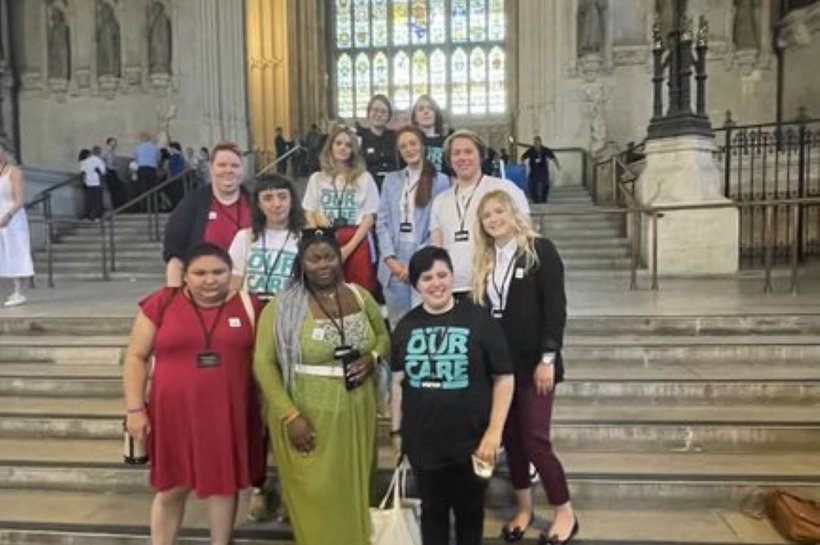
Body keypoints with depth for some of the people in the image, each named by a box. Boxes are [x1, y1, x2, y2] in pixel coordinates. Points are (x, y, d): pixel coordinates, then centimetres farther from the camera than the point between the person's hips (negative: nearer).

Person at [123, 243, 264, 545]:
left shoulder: (247, 305, -1)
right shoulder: (161, 303, -4)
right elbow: (136, 357, 0)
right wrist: (135, 408, -4)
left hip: (230, 413, 1)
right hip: (175, 412, -1)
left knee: (224, 484, 14)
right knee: (172, 488, 12)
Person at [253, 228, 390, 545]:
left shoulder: (359, 296, 3)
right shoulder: (283, 306, -10)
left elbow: (383, 336, 15)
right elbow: (264, 364, -10)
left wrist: (373, 357, -8)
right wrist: (290, 416, -17)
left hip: (356, 414, 4)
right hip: (307, 417, -4)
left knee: (354, 490, 18)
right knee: (315, 496, 7)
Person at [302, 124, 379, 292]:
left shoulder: (364, 178, 3)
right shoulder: (317, 178, 10)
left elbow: (369, 217, 0)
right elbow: (309, 214, 10)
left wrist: (349, 247, -10)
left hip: (356, 244, -1)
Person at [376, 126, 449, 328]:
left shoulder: (440, 181, 1)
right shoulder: (391, 179, 12)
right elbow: (382, 221, 7)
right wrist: (390, 258, -5)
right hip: (393, 263, 3)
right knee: (397, 323, 10)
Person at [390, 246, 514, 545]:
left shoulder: (479, 320, -11)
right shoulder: (406, 326, 1)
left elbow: (504, 378, -9)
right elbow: (398, 381, 8)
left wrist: (494, 432, -11)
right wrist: (397, 430, 10)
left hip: (471, 440, -2)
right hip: (422, 440, 3)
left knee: (469, 509, 18)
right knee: (432, 509, 20)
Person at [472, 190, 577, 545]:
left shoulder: (540, 249, -5)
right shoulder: (485, 260, 10)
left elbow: (555, 307, -10)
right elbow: (481, 311, 10)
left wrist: (548, 358, -16)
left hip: (533, 361, -5)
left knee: (534, 439, -4)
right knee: (510, 437, 11)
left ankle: (565, 514, 15)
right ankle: (523, 508, 27)